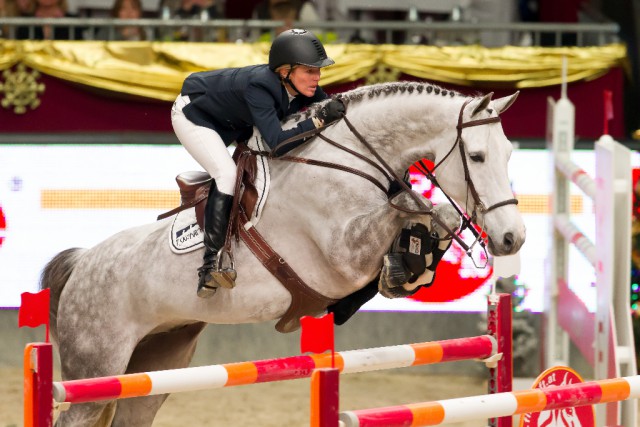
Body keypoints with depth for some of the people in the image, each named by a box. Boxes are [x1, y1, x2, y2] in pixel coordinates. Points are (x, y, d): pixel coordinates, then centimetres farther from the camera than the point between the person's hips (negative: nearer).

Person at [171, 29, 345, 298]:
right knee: (227, 172, -25)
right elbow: (277, 142, -48)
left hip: (234, 123, 9)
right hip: (193, 116, -9)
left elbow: (330, 110, -3)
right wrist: (319, 120, -51)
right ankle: (209, 267, -29)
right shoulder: (259, 86, -40)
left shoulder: (304, 88, -19)